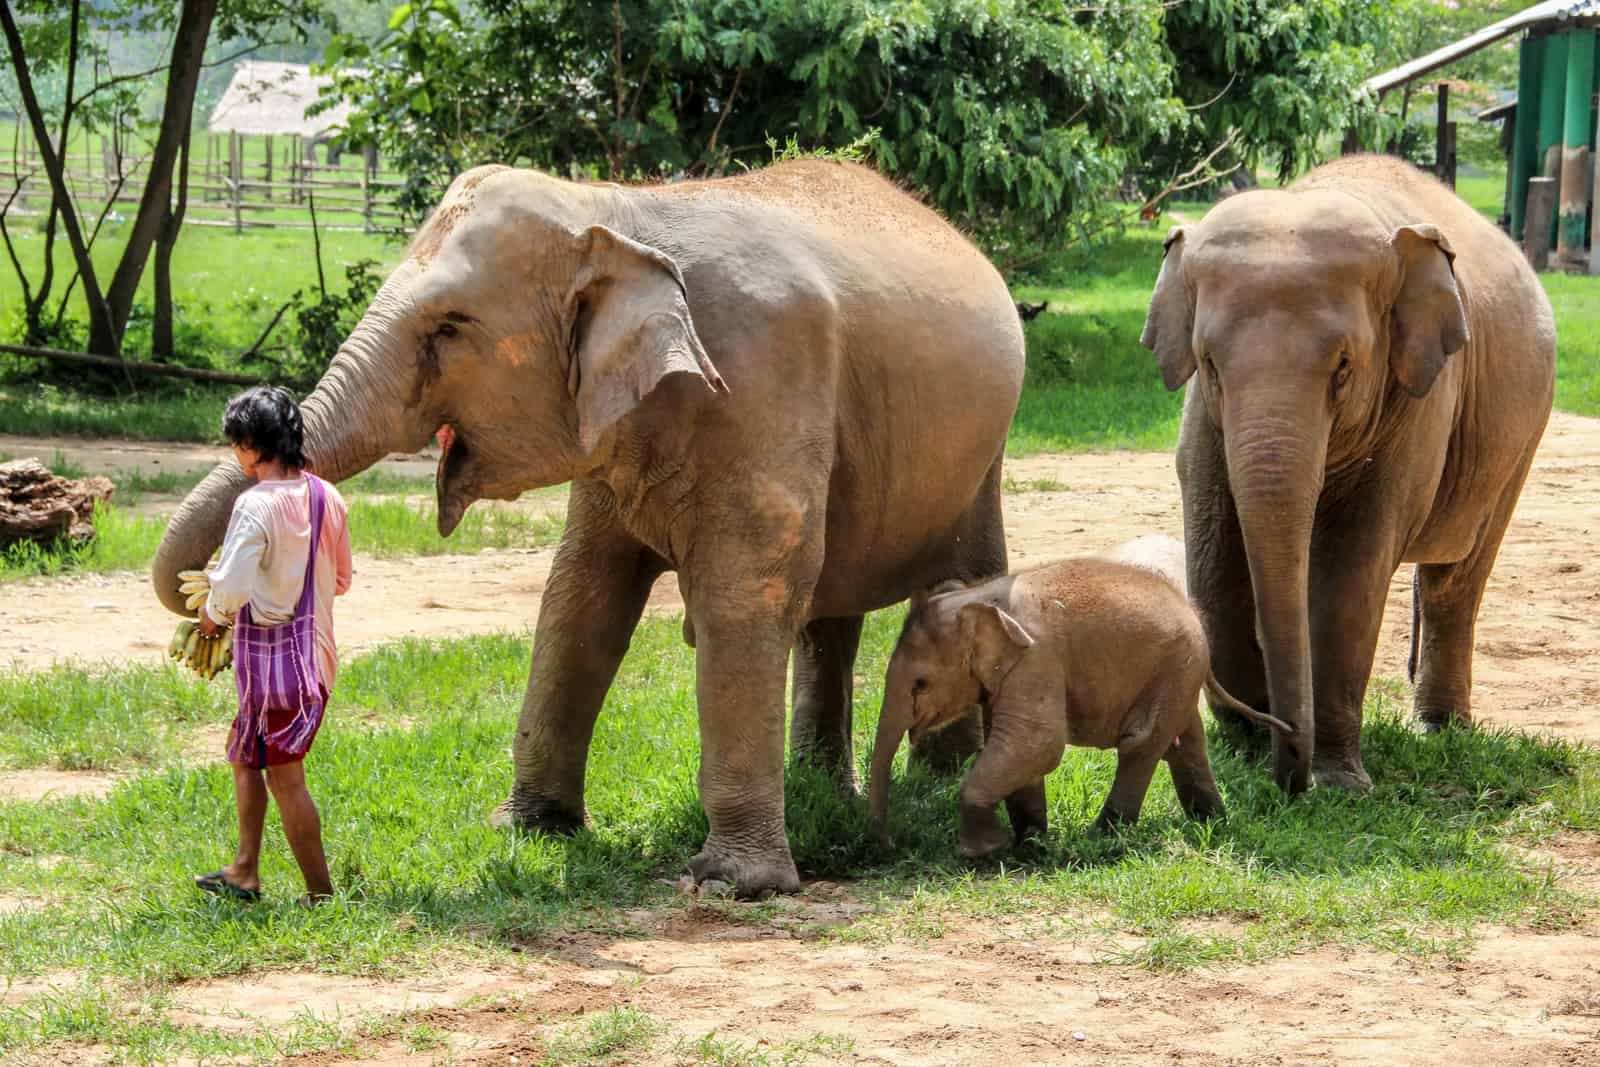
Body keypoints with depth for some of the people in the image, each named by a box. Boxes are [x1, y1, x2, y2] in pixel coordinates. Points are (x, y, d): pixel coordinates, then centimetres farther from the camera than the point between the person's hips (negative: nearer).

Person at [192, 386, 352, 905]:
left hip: (271, 657, -8)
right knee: (244, 749, 24)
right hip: (314, 650, 8)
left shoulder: (256, 505, -20)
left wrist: (212, 615, -6)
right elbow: (340, 579, 14)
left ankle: (322, 895, 4)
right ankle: (244, 872, 29)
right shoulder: (326, 497, 4)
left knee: (285, 776, 1)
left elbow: (232, 586, -27)